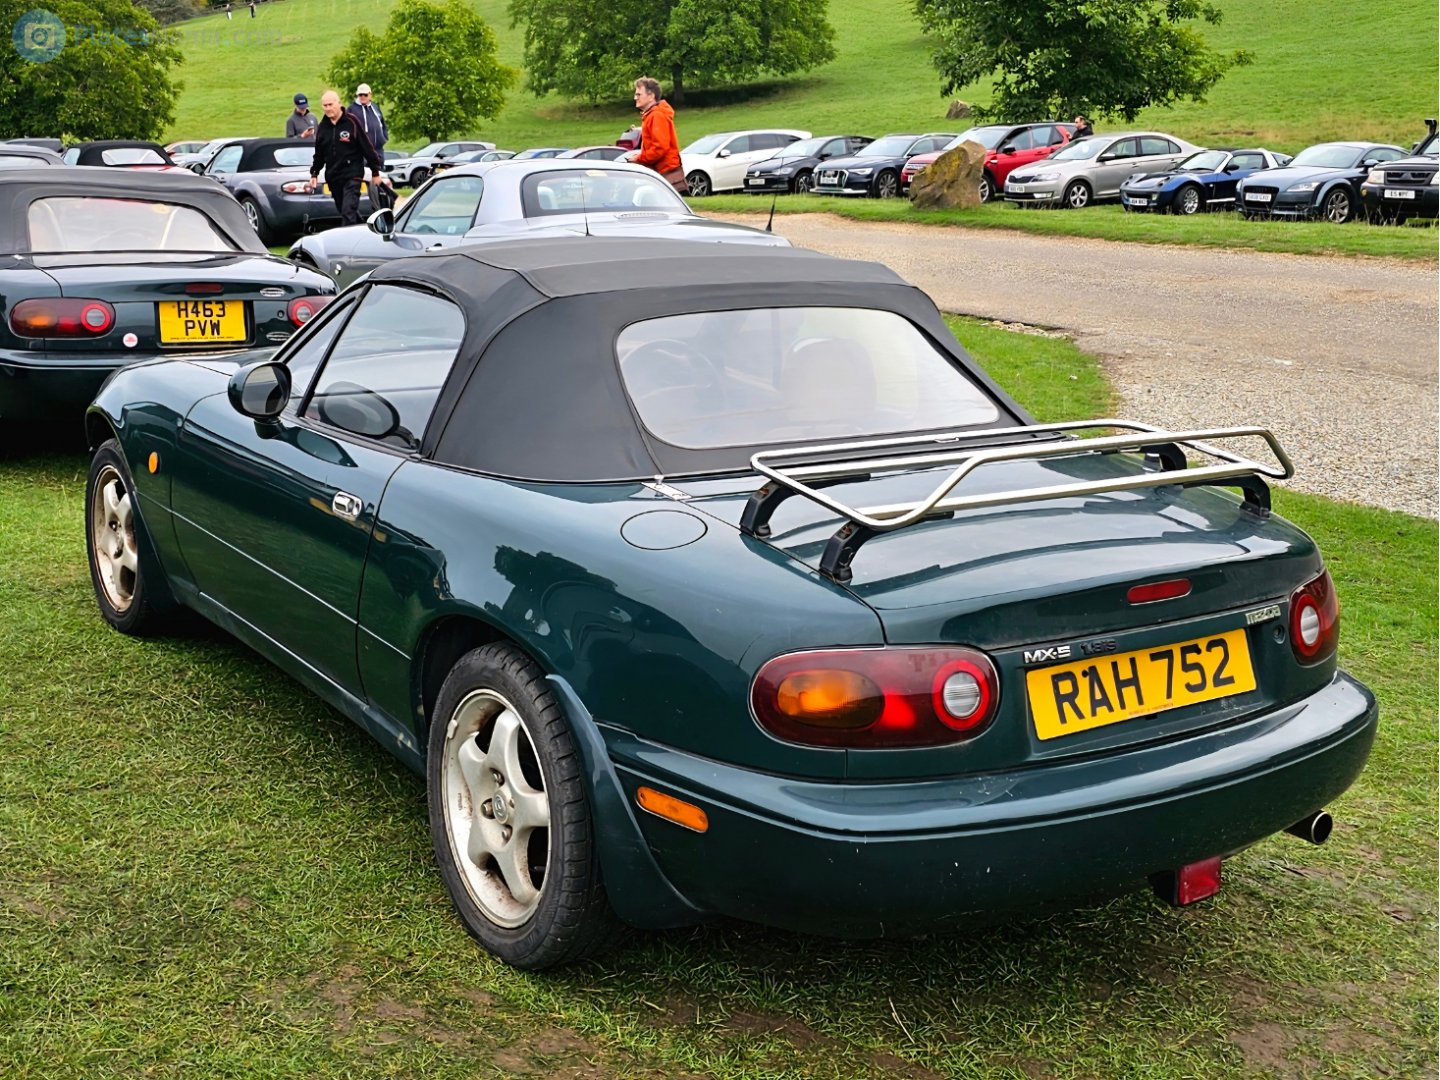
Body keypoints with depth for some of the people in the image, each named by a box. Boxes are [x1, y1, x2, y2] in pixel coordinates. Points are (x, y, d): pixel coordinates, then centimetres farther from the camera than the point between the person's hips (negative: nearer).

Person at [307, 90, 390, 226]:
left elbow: (367, 148, -4)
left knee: (348, 212, -16)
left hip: (352, 175, -6)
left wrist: (375, 172, -3)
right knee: (347, 211, 12)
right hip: (332, 178, 6)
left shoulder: (351, 122, -7)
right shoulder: (322, 127, 9)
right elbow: (318, 154, 20)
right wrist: (314, 174, 17)